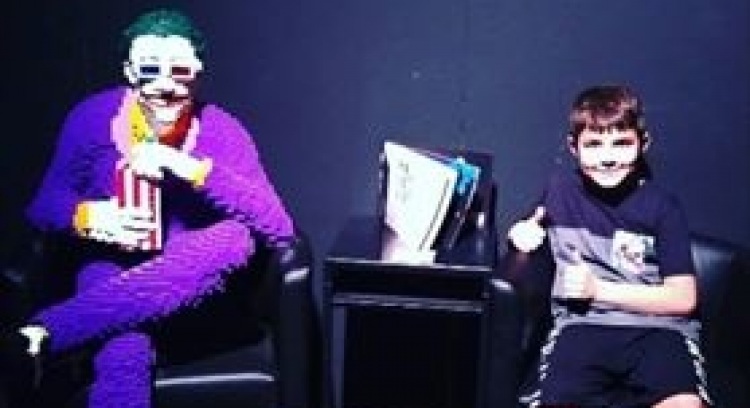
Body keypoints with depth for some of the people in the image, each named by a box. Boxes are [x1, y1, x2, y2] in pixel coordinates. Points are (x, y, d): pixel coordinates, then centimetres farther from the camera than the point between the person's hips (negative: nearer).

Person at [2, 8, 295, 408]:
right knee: (123, 355, -39)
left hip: (192, 285, 2)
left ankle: (45, 331, -33)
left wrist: (196, 169, -28)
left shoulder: (222, 131, -7)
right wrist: (85, 217, -19)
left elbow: (281, 230, -17)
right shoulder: (93, 117, -4)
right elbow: (44, 205, 6)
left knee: (234, 238, -36)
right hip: (112, 272, -1)